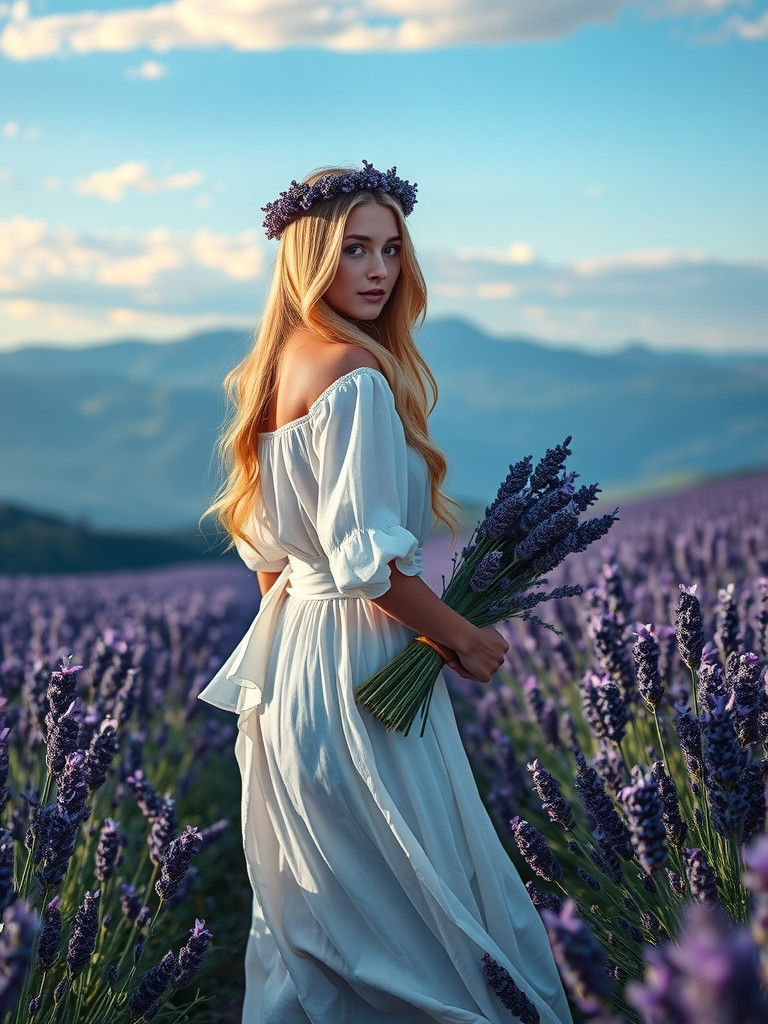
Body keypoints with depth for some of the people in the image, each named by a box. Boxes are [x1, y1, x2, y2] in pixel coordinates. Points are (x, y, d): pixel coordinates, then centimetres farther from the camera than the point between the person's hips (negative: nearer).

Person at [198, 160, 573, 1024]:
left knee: (307, 905, 19)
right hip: (358, 665, -9)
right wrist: (463, 637, -10)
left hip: (285, 642, 9)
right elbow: (369, 563, -23)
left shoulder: (277, 367, 9)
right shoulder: (358, 378, -19)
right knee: (408, 893, 3)